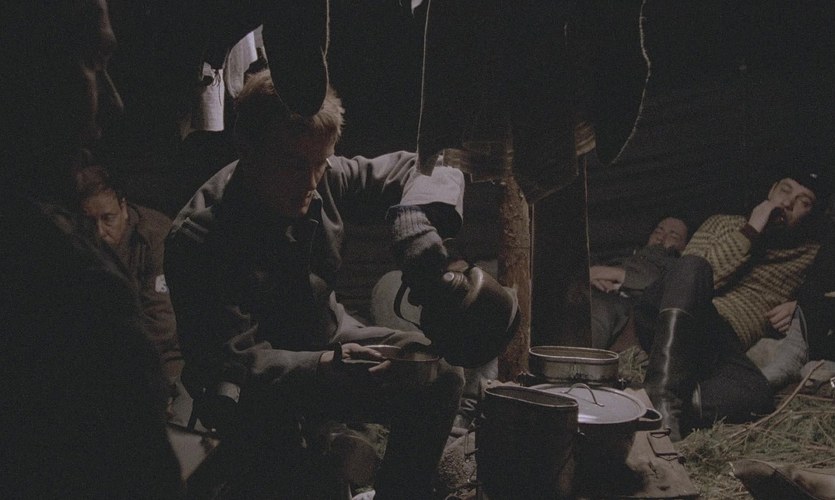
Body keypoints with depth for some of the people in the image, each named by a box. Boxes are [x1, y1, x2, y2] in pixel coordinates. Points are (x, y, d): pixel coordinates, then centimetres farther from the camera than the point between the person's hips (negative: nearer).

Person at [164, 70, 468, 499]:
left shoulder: (326, 179, -11)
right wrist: (323, 367, -43)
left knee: (439, 375, -18)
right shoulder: (198, 239, -24)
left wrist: (416, 214, -29)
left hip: (329, 344, 5)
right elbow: (234, 361, -25)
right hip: (253, 383, -4)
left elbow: (428, 169, -4)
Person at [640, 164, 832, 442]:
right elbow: (698, 272, 3)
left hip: (725, 344, 0)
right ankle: (661, 394, -43)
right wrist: (750, 233, 2)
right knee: (691, 266, -34)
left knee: (757, 395, -35)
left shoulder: (809, 257, 26)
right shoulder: (722, 224, 22)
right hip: (672, 328, 0)